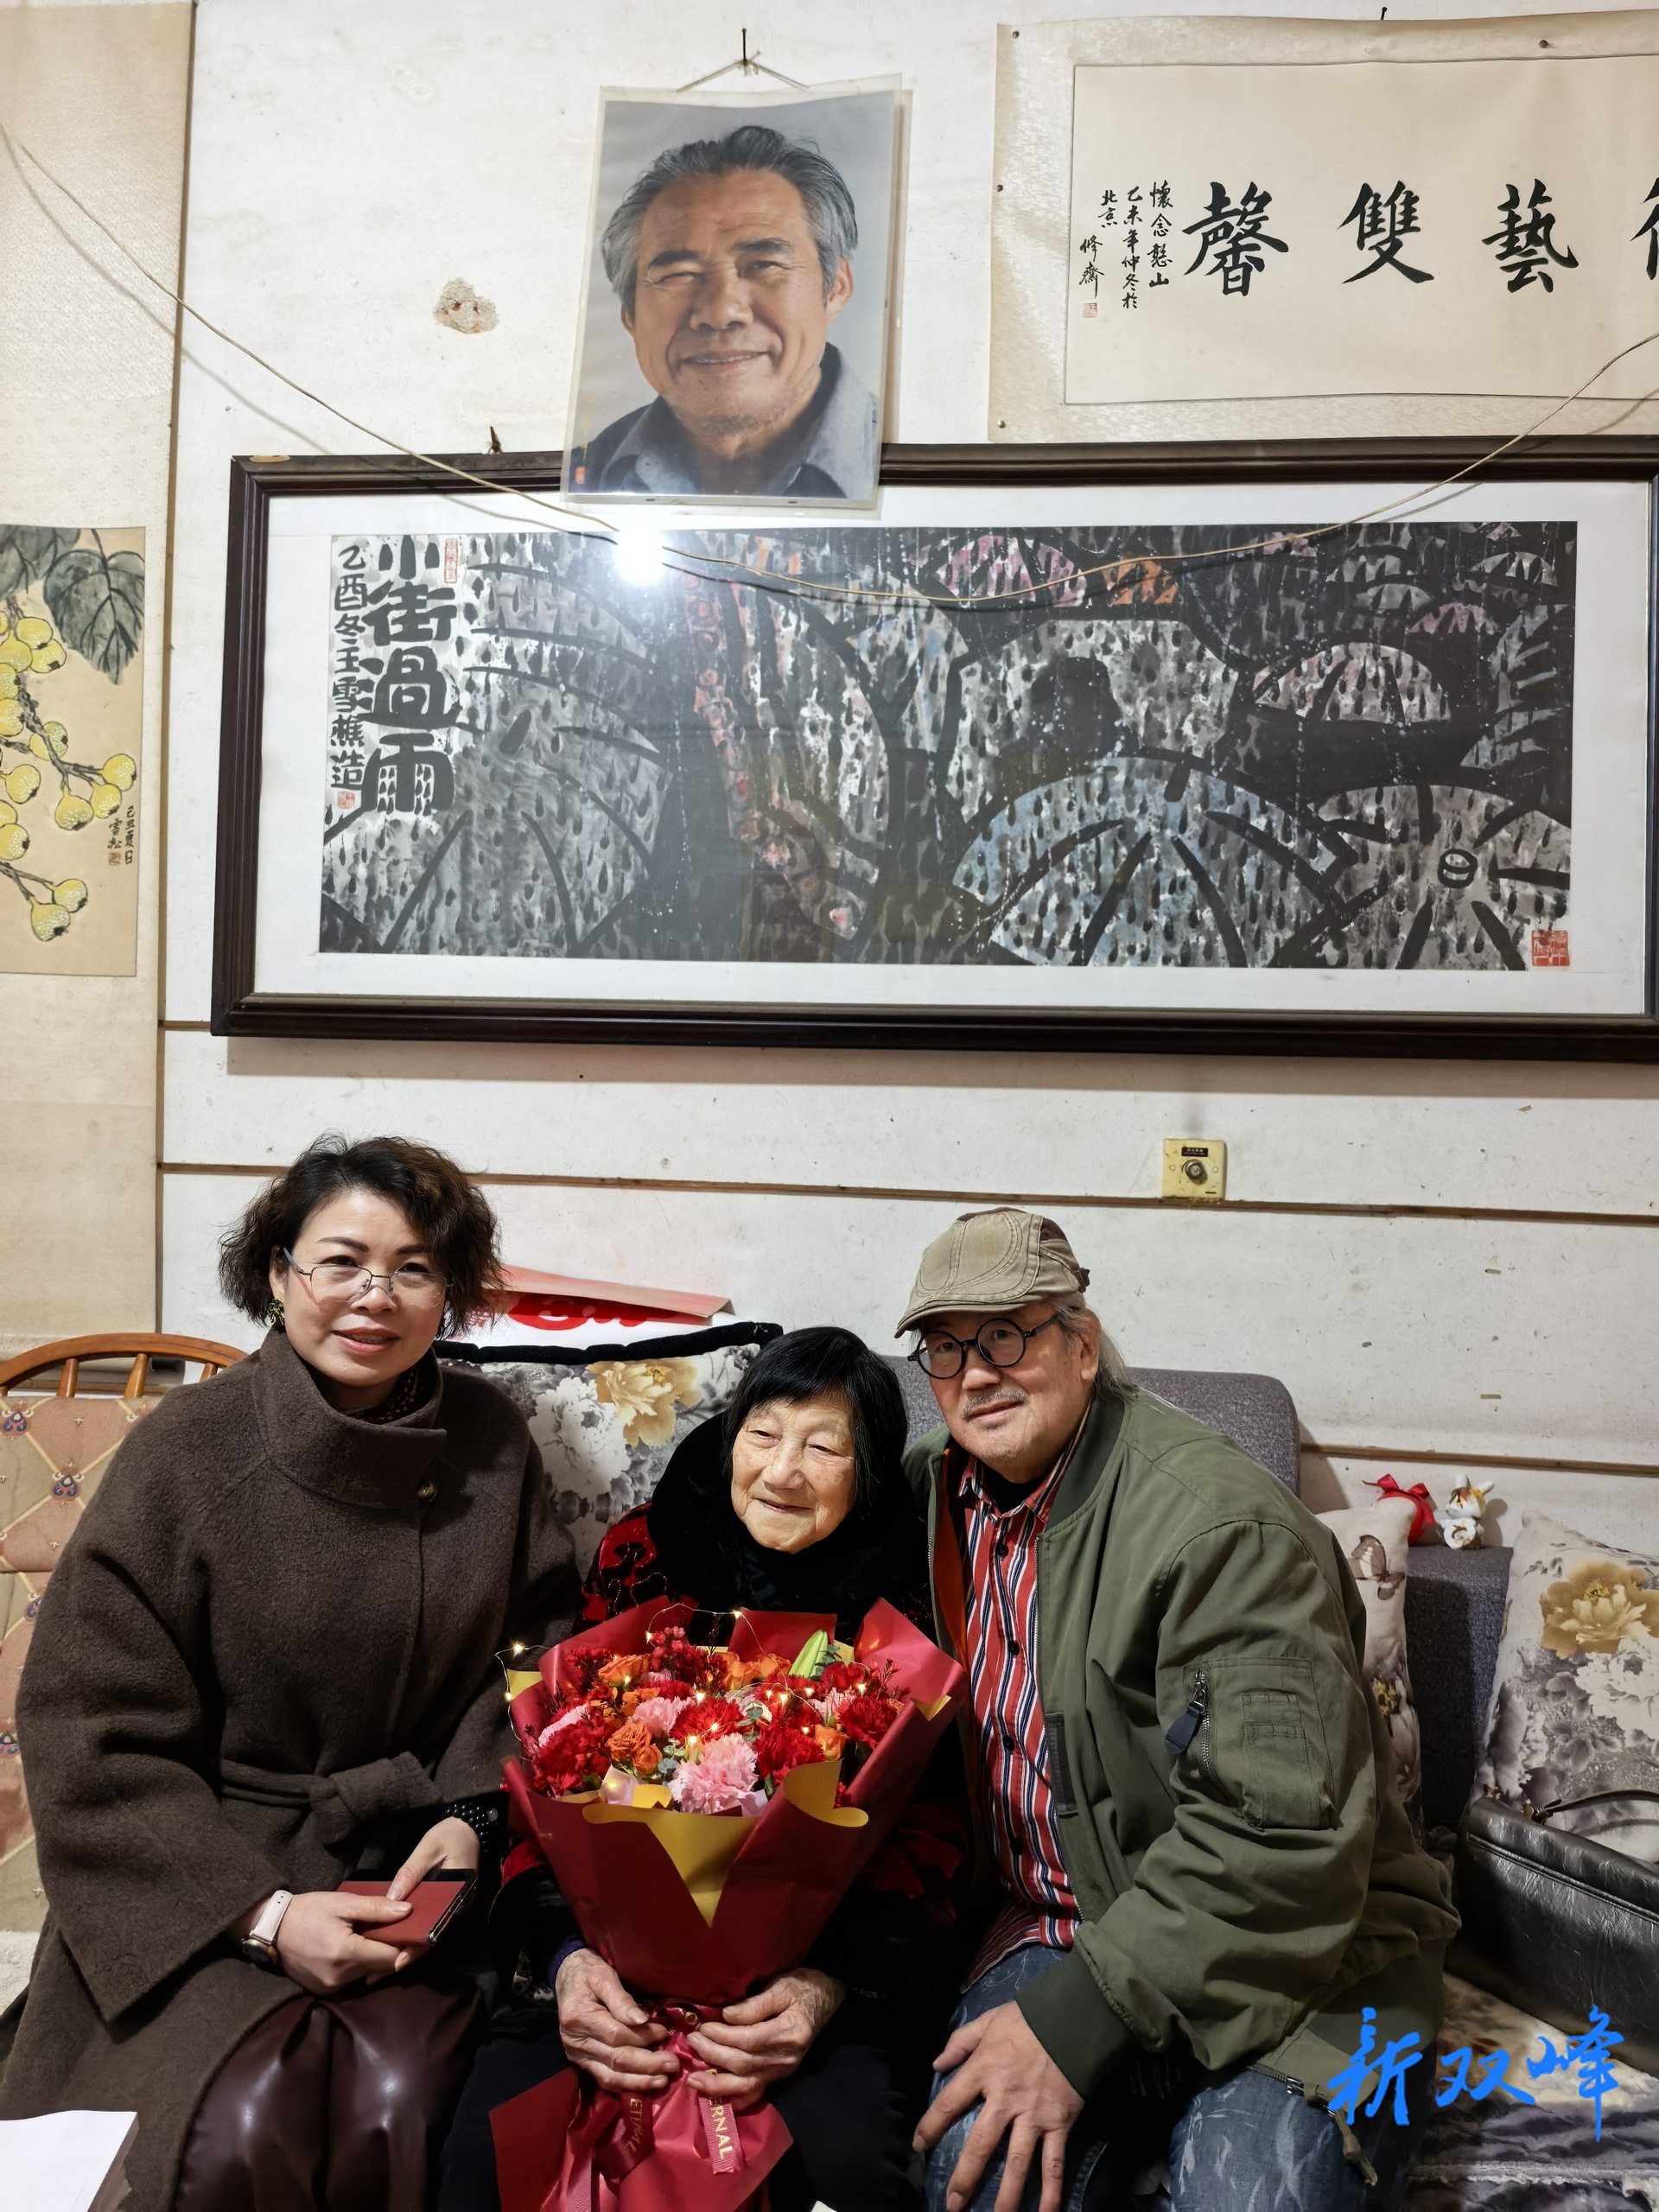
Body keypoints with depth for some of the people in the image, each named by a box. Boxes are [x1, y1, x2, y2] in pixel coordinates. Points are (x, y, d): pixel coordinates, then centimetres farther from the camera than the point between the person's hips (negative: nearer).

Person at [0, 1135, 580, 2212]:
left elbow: (536, 1649, 9)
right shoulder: (187, 1450, -10)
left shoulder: (490, 1440, -1)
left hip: (411, 1866, 2)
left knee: (396, 2106, -23)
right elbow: (96, 1740, -9)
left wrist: (472, 1812, -7)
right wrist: (262, 1913, -16)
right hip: (205, 1880, -1)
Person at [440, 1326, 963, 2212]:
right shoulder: (639, 1557, 0)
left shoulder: (901, 1608, -4)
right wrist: (568, 1958, -16)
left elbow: (922, 1841, -4)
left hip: (830, 1962, -1)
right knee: (493, 2135, -24)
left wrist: (826, 1987, -22)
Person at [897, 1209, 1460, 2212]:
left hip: (1286, 1951, -3)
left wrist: (1077, 2017, -23)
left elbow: (1282, 1831, -25)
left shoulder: (1220, 1522, -21)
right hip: (1060, 1924, 4)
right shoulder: (937, 1493, 3)